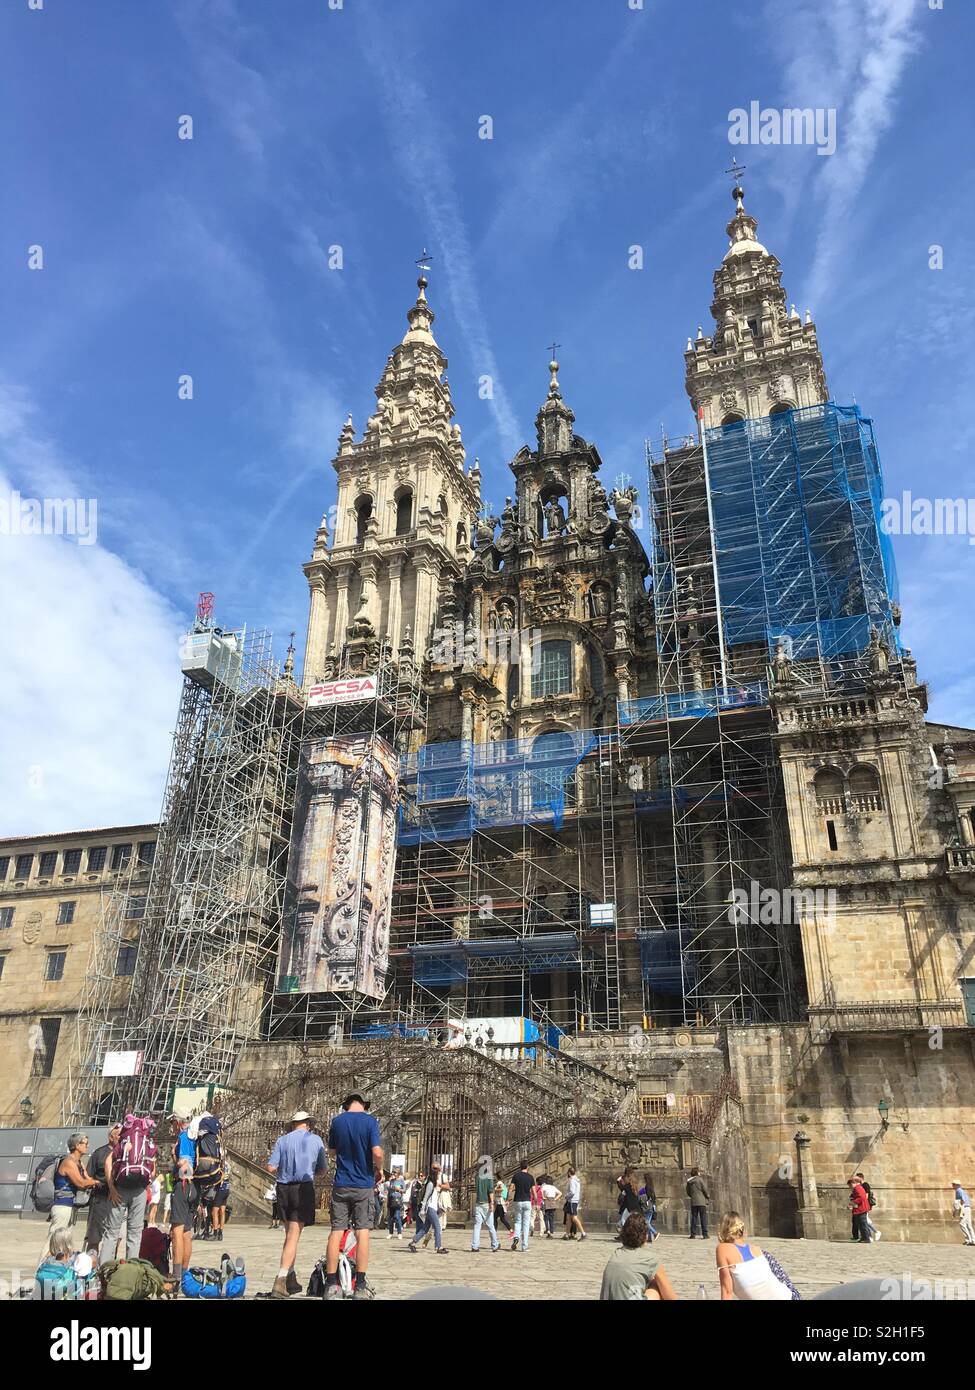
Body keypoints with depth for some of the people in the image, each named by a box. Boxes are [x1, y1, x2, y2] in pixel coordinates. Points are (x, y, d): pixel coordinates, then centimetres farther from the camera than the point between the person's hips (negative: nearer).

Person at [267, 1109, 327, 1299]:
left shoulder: (282, 1140, 4)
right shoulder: (316, 1140, 1)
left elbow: (271, 1167, -2)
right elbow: (322, 1169, 6)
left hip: (283, 1188, 3)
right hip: (304, 1188, -3)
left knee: (289, 1234, 17)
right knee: (294, 1236, -4)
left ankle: (291, 1281, 22)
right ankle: (280, 1282, -16)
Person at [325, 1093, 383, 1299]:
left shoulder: (337, 1121, 2)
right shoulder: (369, 1121, -7)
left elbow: (331, 1153, 12)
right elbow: (377, 1152, -16)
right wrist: (379, 1169, 3)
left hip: (341, 1185, 2)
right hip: (364, 1185, -2)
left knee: (336, 1232, 5)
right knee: (362, 1232, 2)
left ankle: (331, 1285, 6)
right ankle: (360, 1286, 4)